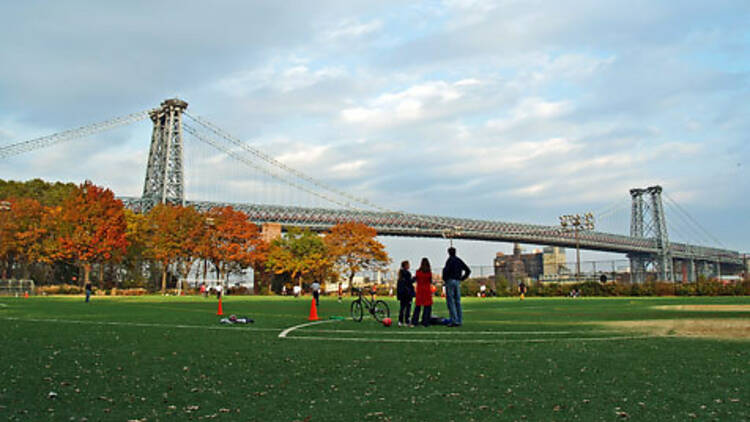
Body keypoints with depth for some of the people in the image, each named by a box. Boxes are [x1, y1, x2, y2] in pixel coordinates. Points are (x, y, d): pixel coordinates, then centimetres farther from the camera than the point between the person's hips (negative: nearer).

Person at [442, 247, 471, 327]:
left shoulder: (449, 260, -8)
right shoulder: (459, 261, 14)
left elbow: (446, 270, -22)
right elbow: (468, 271, 17)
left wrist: (444, 279, -7)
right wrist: (461, 278, 17)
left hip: (450, 281, -7)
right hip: (458, 282, 7)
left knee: (450, 301, -5)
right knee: (457, 301, 10)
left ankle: (454, 320, -11)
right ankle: (460, 321, 9)